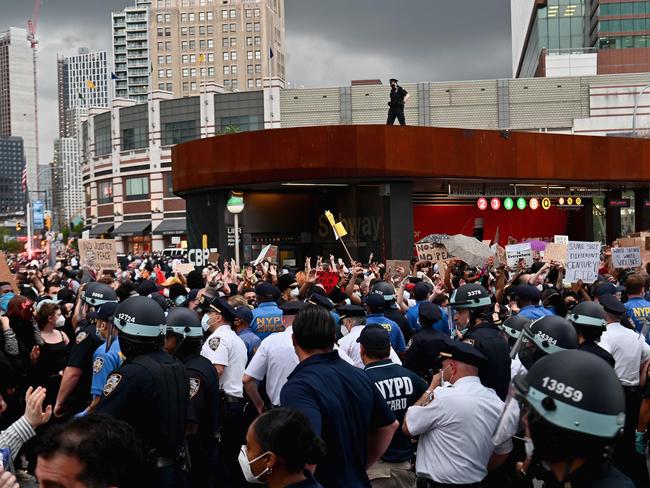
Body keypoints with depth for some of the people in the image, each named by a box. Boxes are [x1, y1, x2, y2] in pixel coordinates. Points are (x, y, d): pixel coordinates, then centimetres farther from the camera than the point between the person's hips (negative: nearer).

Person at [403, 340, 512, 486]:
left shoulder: (444, 396, -20)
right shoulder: (497, 402, 0)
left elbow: (407, 427, -10)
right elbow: (503, 452, 9)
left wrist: (431, 388, -4)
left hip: (438, 481, -6)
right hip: (477, 481, 6)